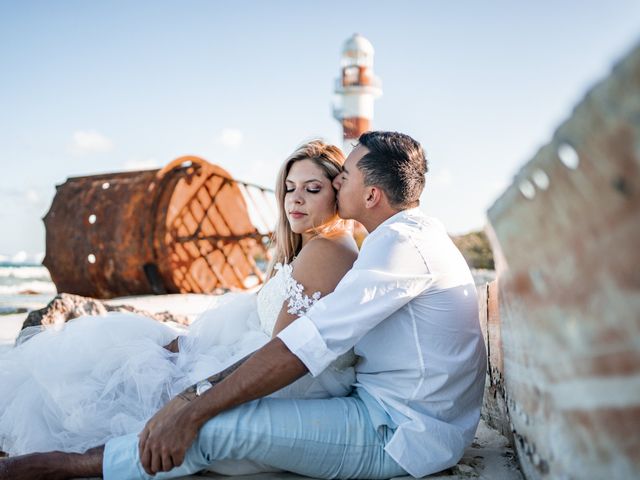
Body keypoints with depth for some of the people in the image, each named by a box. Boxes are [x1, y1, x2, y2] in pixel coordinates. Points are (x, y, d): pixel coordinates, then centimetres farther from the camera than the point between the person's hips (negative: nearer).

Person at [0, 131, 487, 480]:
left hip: (401, 434, -10)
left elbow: (312, 343, -28)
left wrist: (194, 411, -24)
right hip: (399, 413, 10)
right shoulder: (412, 234, 12)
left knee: (215, 425, -20)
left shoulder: (404, 241, -21)